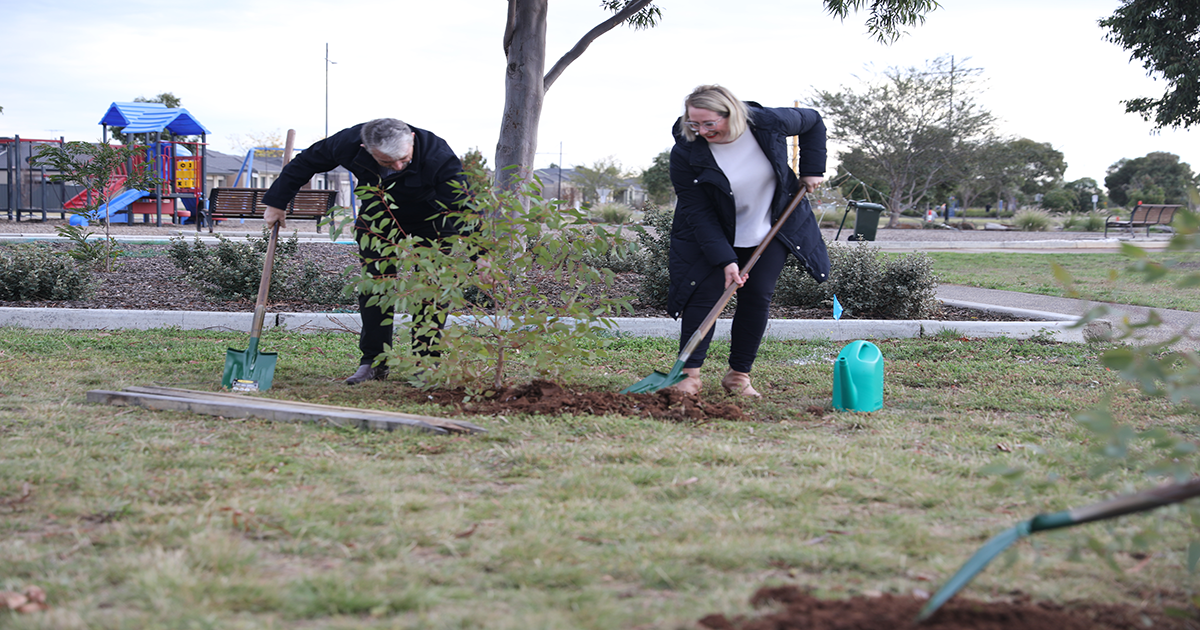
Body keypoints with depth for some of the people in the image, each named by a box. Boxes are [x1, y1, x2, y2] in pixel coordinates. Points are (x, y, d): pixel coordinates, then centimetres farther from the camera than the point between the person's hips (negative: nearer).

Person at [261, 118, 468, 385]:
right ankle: (373, 362, 0)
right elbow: (305, 162, -13)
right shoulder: (348, 142, -31)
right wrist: (276, 202, -6)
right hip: (378, 217, 3)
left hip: (430, 220, -3)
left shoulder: (438, 157, -40)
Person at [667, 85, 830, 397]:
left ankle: (739, 375, 7)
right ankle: (689, 374, -7)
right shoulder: (685, 154, -25)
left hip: (770, 230, 2)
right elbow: (698, 213, -23)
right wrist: (725, 260, -29)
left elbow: (813, 122, 2)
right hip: (711, 233, -2)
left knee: (758, 296, -2)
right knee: (704, 293, -12)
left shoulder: (769, 123, -20)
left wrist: (812, 169, -4)